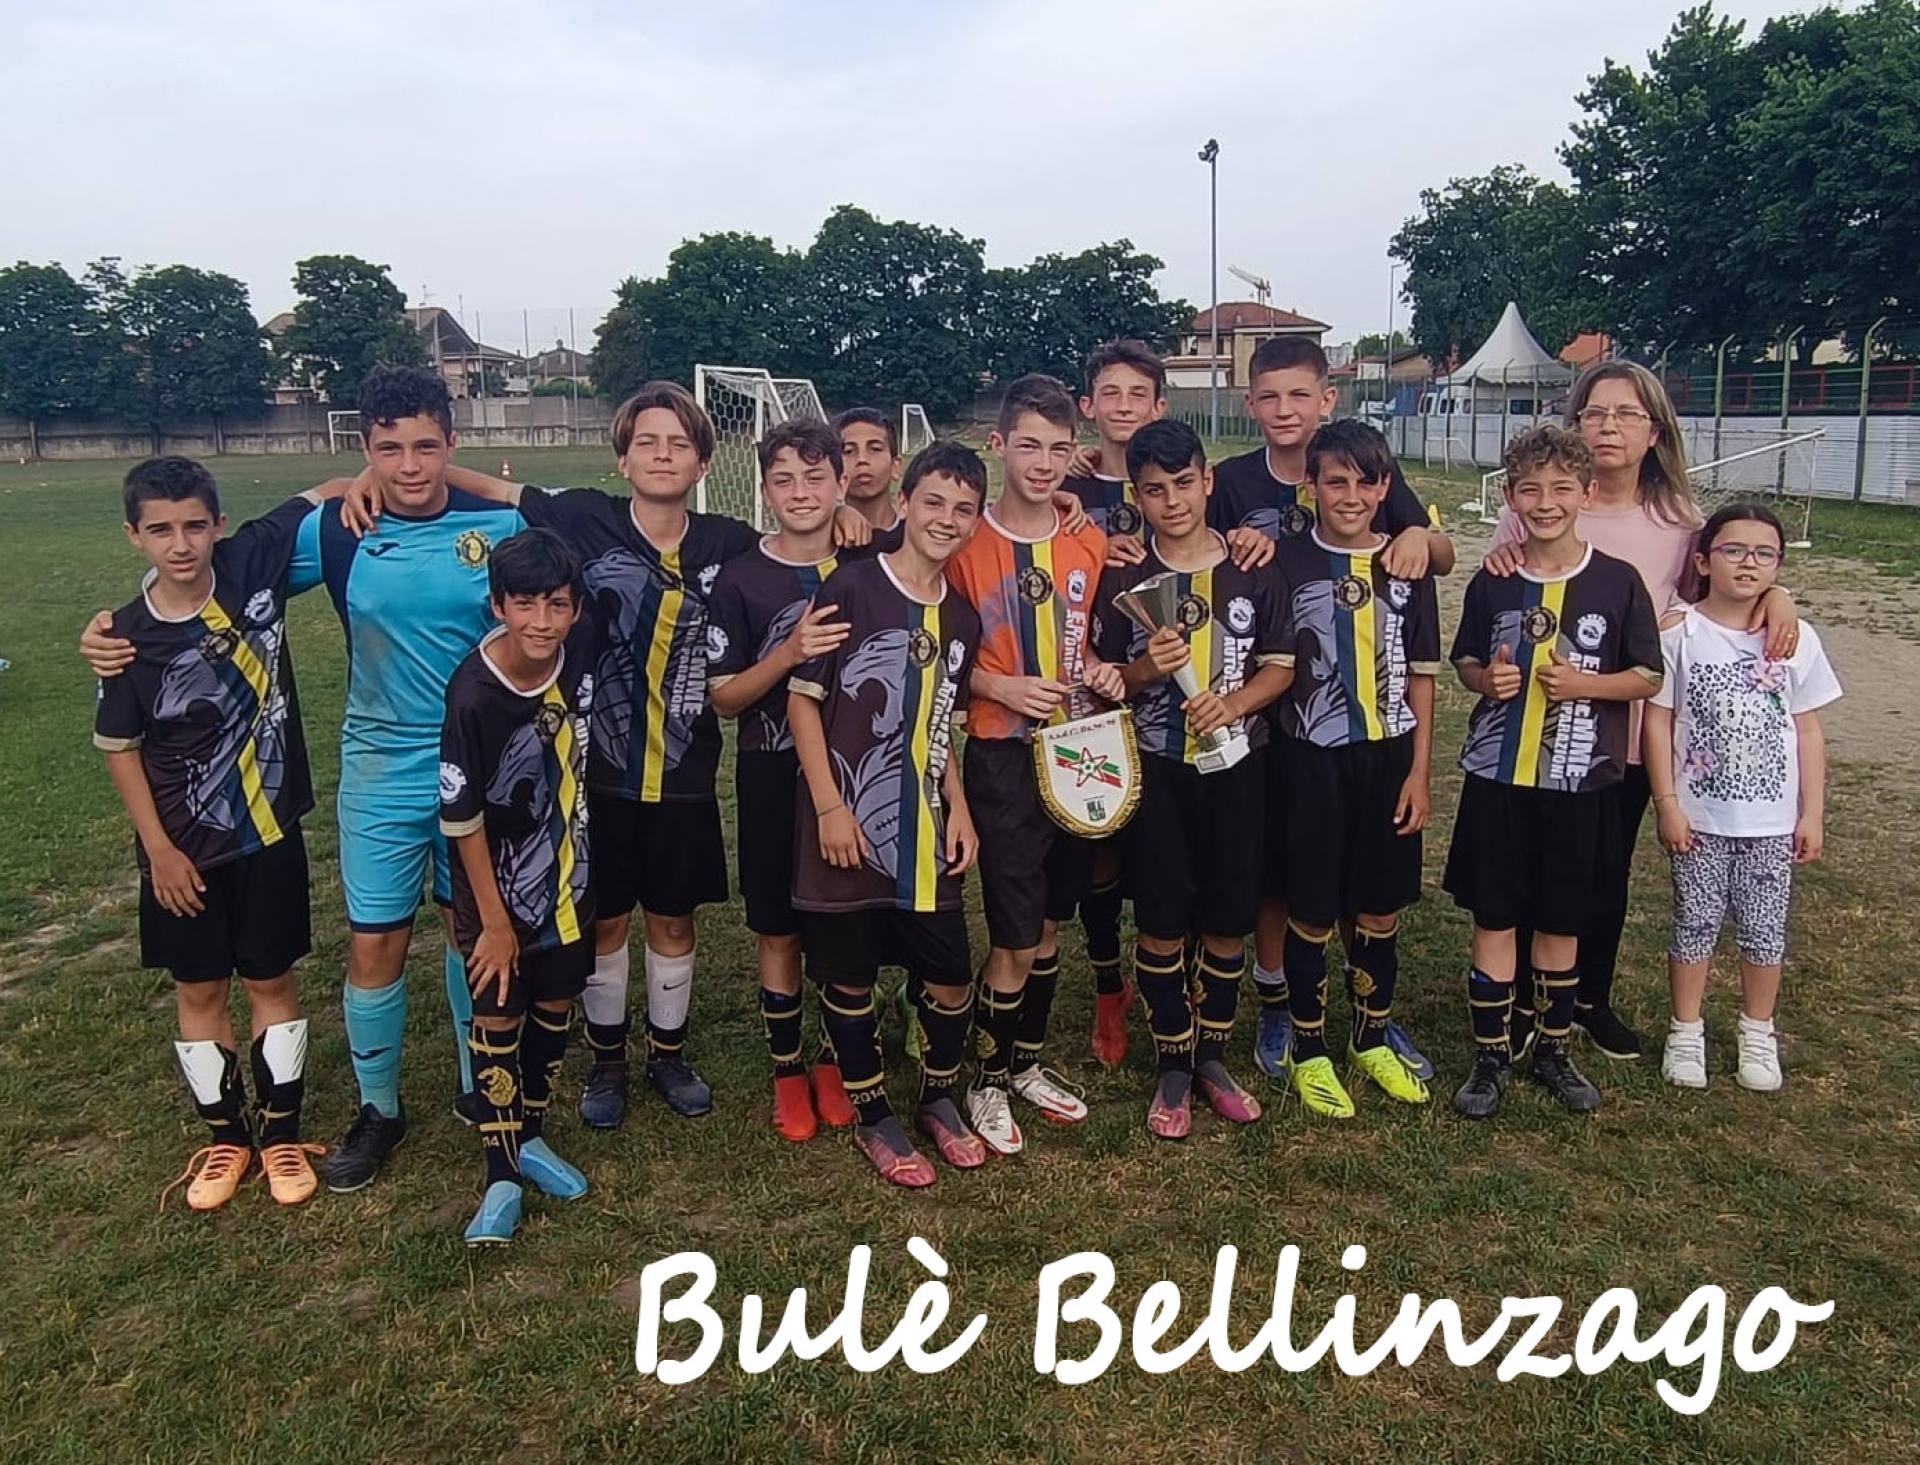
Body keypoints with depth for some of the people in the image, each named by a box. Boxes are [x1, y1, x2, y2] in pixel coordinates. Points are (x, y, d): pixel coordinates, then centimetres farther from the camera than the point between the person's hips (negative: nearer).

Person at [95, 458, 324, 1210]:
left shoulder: (253, 564, -12)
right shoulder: (129, 636, -12)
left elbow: (319, 498, 0)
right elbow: (120, 747, -2)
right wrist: (159, 849, -4)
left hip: (268, 832, 0)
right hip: (184, 846, 0)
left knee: (271, 980, 11)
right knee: (199, 988, 12)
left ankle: (281, 1134, 26)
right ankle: (227, 1135, 30)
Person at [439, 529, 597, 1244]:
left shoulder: (582, 649, -15)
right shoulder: (473, 694, -26)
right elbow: (462, 818, -18)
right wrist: (494, 921, -12)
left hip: (569, 877, 5)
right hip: (499, 885, -4)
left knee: (554, 1009, 15)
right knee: (498, 1019, 5)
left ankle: (529, 1137, 35)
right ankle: (502, 1177, 18)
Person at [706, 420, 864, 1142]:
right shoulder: (740, 579, -6)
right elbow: (724, 698, -6)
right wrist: (789, 653, -22)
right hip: (773, 780, -1)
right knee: (779, 931, 9)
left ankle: (835, 1061, 30)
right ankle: (788, 1069, 26)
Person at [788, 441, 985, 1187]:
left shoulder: (961, 617, 9)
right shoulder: (851, 587, -9)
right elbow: (803, 698, -10)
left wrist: (959, 808, 5)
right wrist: (830, 808, -13)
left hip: (925, 833, 5)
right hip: (849, 826, -5)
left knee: (951, 979, 9)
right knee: (849, 979, 8)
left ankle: (938, 1099, 34)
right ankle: (873, 1118, 28)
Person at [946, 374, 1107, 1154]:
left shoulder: (1090, 543, 4)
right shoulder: (967, 544, -9)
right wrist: (1001, 688, -18)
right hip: (1002, 759, -5)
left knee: (1048, 922, 16)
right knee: (1014, 935, -1)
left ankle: (1028, 1061, 33)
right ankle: (988, 1081, 19)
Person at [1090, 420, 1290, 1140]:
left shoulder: (1253, 570, 0)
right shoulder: (1123, 577, -3)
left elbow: (1280, 667, 3)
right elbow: (1103, 680, 1)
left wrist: (1234, 702, -15)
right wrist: (1143, 669, -20)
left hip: (1235, 764, 1)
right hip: (1155, 768, -1)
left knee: (1229, 920, 9)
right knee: (1161, 923, 5)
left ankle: (1213, 1056, 29)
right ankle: (1173, 1067, 22)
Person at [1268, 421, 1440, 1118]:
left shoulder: (1408, 566, 3)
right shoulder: (1287, 562, -6)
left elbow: (1420, 677, 5)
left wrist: (1419, 771, 2)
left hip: (1389, 758, 3)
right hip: (1312, 760, -3)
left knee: (1379, 910, 13)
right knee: (1311, 913, 6)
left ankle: (1372, 1041, 32)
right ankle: (1309, 1053, 23)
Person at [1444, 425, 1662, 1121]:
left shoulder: (1618, 582, -4)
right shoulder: (1492, 583, 1)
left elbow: (1649, 676, 1)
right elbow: (1464, 661, 12)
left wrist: (1583, 684, -16)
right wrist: (1485, 678, -10)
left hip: (1576, 782, -1)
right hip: (1496, 777, 1)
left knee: (1561, 922, 13)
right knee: (1493, 919, 6)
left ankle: (1554, 1049, 30)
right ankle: (1492, 1055, 19)